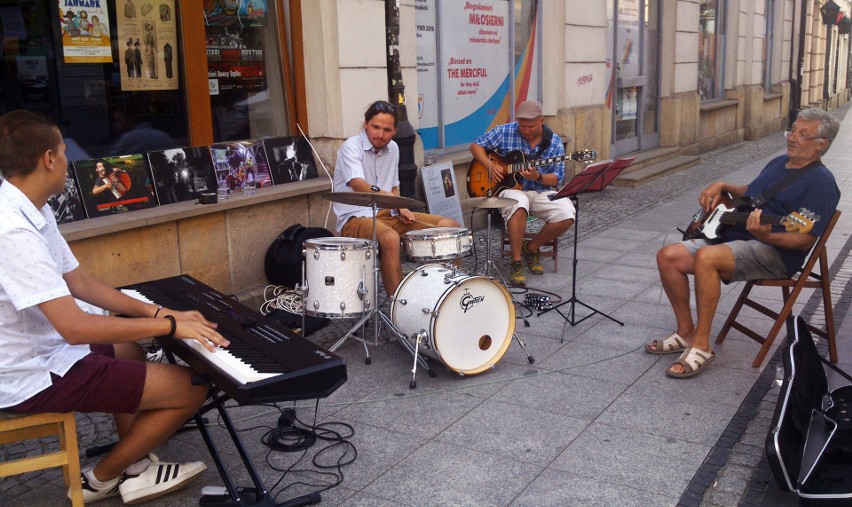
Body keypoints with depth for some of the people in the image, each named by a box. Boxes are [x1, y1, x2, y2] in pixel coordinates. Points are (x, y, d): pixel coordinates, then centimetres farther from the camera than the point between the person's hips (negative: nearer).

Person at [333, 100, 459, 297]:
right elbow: (357, 184, -31)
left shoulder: (393, 148, 11)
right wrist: (379, 192, -51)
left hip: (388, 214, 7)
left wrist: (401, 208, 1)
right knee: (390, 239, -40)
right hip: (356, 218, -7)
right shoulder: (351, 147, -12)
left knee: (450, 226, -5)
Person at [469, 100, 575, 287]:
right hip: (511, 188, -2)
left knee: (567, 216, -24)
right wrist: (490, 165, -13)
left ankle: (530, 248, 2)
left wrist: (537, 177, -23)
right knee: (518, 207, -39)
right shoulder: (505, 131, -4)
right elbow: (476, 145, 3)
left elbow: (557, 179, -3)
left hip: (541, 192, 3)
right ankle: (516, 263, -24)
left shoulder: (554, 143, 0)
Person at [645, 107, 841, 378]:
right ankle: (686, 333, 4)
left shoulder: (821, 181, -8)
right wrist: (722, 187, 16)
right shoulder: (779, 163, 19)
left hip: (774, 251, -9)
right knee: (668, 256, -8)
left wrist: (765, 236, -34)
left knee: (706, 257, -36)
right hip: (732, 236, 9)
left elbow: (807, 240, -17)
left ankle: (701, 345, -25)